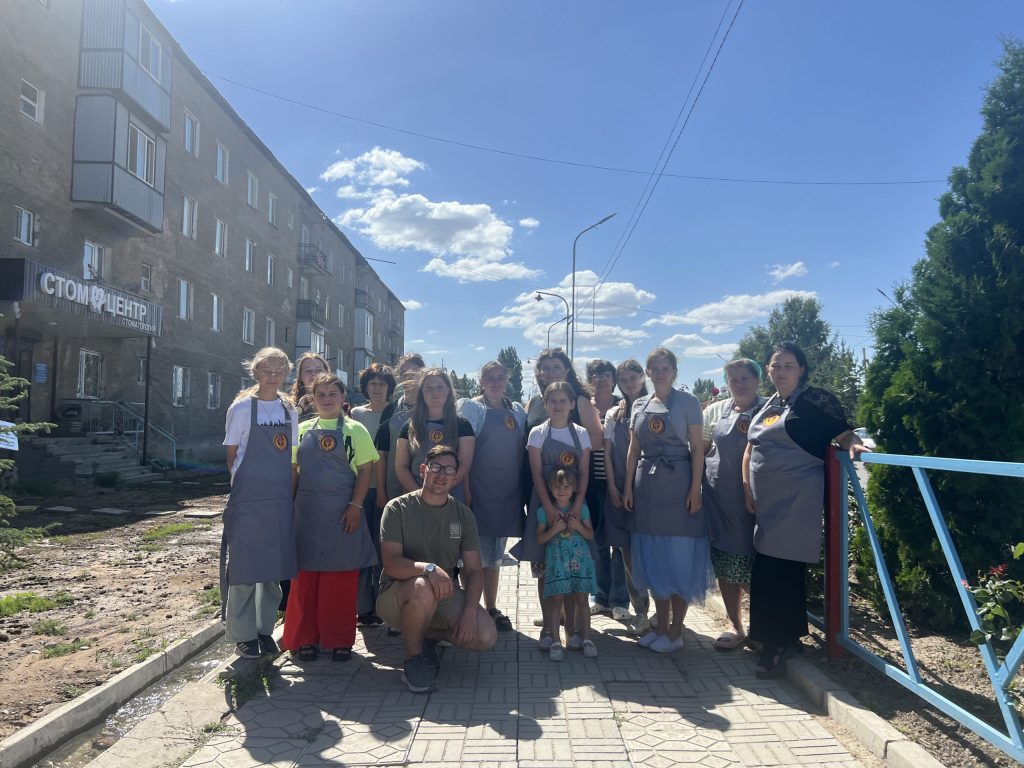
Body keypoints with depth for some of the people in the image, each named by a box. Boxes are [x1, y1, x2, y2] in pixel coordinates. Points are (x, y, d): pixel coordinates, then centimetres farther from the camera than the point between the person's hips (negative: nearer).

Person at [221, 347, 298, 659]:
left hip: (280, 499, 5)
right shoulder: (242, 408, -4)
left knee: (275, 567, 9)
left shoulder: (288, 410, 10)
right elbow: (231, 455, -1)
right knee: (244, 566, 1)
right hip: (248, 499, -4)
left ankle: (265, 629, 23)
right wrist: (245, 482, -5)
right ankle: (243, 634, 14)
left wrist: (291, 493, 7)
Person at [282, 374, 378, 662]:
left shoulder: (354, 430, 0)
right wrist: (291, 504, 5)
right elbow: (294, 469, 13)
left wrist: (355, 506, -11)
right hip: (307, 512, 3)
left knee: (341, 578, 3)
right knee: (305, 576, 6)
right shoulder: (303, 430, 9)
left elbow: (365, 471, -2)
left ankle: (340, 639, 15)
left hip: (342, 513, -2)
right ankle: (304, 638, 19)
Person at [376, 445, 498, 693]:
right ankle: (412, 658, -10)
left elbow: (474, 570, 0)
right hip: (397, 594, -4)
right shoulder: (398, 508, -9)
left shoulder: (463, 514, 3)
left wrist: (469, 611, -17)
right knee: (422, 588, -39)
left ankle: (429, 635, 12)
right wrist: (428, 568, -39)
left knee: (486, 637, -19)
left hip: (445, 593, 4)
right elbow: (391, 564, -20)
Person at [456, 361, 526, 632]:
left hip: (508, 494, 5)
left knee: (495, 556, 14)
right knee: (476, 554, -4)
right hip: (479, 491, -5)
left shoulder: (517, 411, 13)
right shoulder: (470, 407, -3)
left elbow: (523, 451, 17)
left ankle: (491, 609, 24)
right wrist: (465, 490, -16)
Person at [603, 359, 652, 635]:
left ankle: (643, 611, 6)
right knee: (627, 552, 4)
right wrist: (613, 489, 0)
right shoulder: (613, 415, 11)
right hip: (619, 490, 3)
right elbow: (607, 454, 8)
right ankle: (640, 610, 13)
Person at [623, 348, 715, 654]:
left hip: (677, 483, -4)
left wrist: (695, 490, -12)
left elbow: (697, 448, -5)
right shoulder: (639, 406, 11)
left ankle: (675, 631, 12)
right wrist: (628, 487, 6)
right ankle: (661, 625, 22)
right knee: (652, 557, 9)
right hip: (646, 485, 5)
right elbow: (633, 449, 12)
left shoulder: (687, 402, -1)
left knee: (679, 557, 0)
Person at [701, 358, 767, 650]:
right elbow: (700, 450, 13)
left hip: (751, 500, -3)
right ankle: (736, 627, 24)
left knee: (750, 571, -4)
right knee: (724, 569, 9)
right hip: (718, 499, 3)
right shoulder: (714, 411, 9)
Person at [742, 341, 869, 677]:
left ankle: (781, 643, 10)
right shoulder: (768, 405, 15)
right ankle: (773, 639, 26)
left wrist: (853, 444, -28)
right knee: (764, 570, 10)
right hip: (764, 501, 7)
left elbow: (843, 433, -6)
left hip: (795, 501, -7)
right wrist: (747, 488, 11)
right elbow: (751, 448, 19)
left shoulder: (816, 400, -4)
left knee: (785, 571, -4)